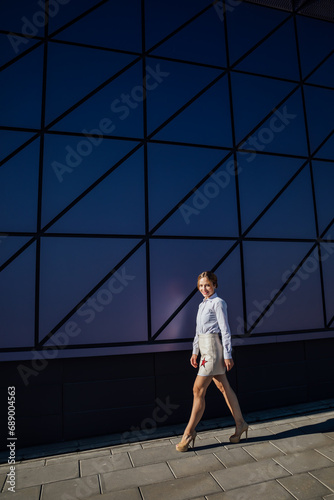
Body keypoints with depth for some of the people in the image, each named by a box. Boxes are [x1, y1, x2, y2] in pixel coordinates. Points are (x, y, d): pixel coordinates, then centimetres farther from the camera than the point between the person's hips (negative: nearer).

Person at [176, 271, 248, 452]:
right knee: (223, 387, 14)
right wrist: (194, 352, 18)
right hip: (204, 348, 9)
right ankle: (240, 423, 25)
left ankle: (189, 432, 5)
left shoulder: (218, 303, -8)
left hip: (213, 348, -9)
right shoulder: (202, 305, 16)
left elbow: (225, 331, -11)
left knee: (198, 389, -5)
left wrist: (227, 355, -13)